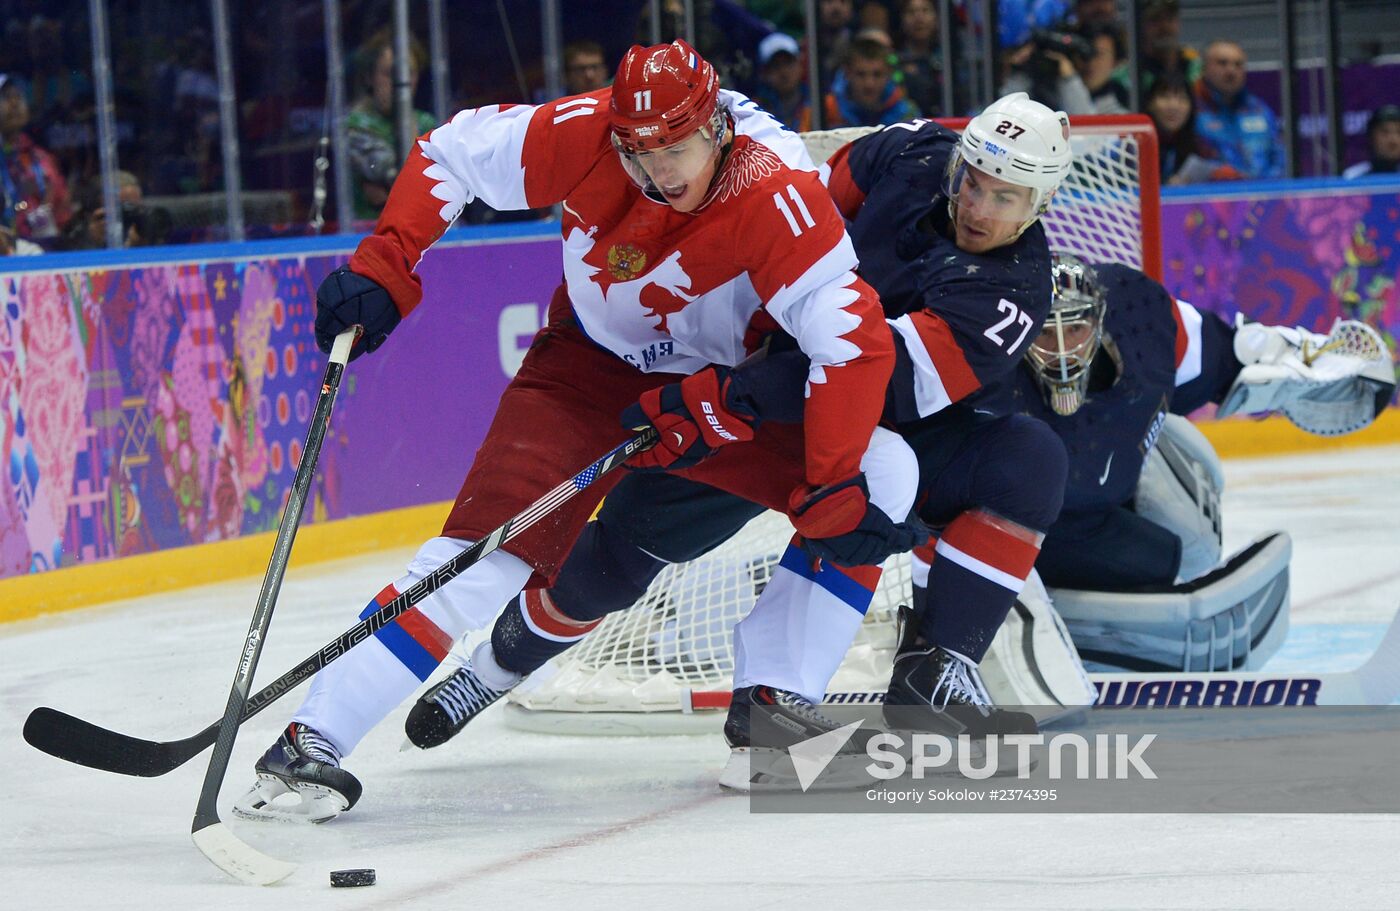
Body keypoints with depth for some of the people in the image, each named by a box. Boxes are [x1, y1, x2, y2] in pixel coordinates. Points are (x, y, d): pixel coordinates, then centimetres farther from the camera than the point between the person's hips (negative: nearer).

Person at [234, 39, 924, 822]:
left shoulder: (775, 196, -33)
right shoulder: (582, 137, -25)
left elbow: (856, 342, -36)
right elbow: (450, 154, -9)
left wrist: (833, 492, -37)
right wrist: (382, 270, -16)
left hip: (730, 381, 0)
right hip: (590, 369, 0)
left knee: (882, 478, -19)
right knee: (486, 548, -18)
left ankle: (776, 699, -12)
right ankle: (314, 744, -18)